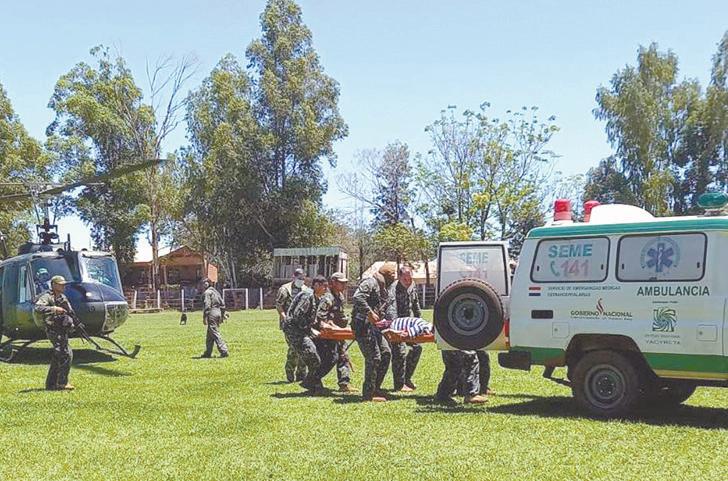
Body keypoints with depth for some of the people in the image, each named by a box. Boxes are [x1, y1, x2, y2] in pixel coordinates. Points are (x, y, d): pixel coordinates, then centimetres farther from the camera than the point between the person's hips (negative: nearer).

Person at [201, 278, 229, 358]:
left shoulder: (207, 292, -9)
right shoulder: (216, 292, 17)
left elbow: (207, 305, -17)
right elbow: (222, 304, 17)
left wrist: (204, 317, -16)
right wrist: (222, 315, 22)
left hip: (212, 313, -9)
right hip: (218, 312, 9)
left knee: (215, 333, -8)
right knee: (210, 334, 16)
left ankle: (224, 351, -13)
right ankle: (208, 353, 21)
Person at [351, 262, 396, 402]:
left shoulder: (384, 290, 21)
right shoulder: (370, 282, -10)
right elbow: (357, 298, -26)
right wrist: (370, 313, -26)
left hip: (373, 326, 10)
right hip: (362, 324, -10)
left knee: (386, 353, 11)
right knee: (373, 357, -11)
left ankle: (376, 387, 20)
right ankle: (368, 394, -4)